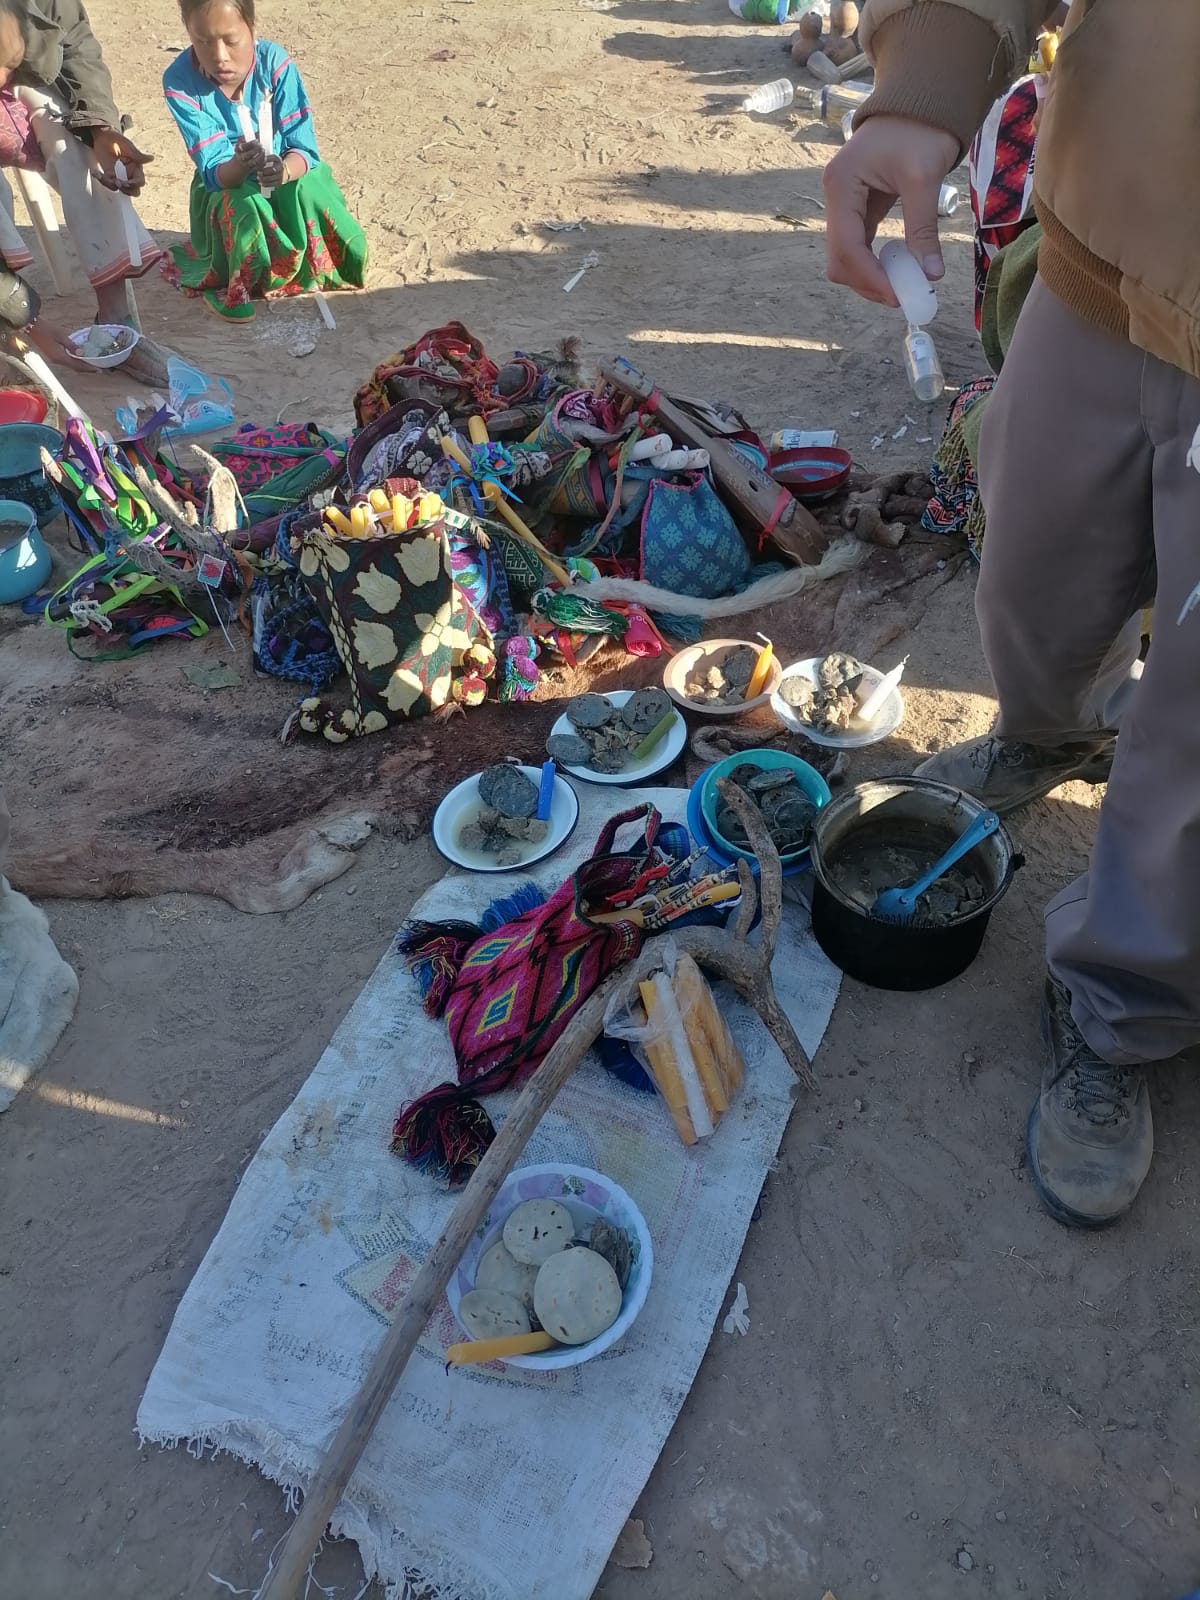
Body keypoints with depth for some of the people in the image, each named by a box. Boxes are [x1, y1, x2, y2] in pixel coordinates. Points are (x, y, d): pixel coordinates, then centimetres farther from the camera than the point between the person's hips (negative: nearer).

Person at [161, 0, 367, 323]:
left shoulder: (275, 61, -22)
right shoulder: (180, 82, -23)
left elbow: (305, 148, -21)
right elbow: (214, 173, -26)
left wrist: (285, 170, -45)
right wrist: (239, 165, -50)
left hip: (290, 174, 1)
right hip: (225, 186, -1)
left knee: (307, 191, -30)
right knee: (239, 205, -33)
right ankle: (230, 285, -8)